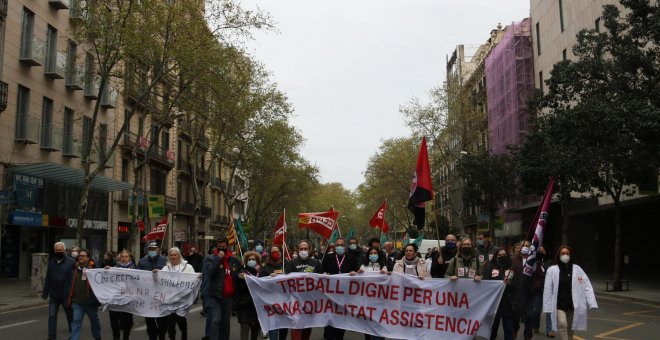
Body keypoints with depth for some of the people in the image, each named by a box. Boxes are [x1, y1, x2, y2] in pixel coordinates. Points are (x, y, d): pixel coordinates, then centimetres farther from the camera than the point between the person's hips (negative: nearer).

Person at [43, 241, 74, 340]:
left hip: (66, 295, -4)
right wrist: (45, 293, 10)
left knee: (70, 316, 10)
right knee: (52, 316, 1)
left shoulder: (71, 262, -8)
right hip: (53, 295, 4)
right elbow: (48, 279, 12)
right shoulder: (51, 262, 8)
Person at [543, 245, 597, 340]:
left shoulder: (577, 269, 1)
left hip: (573, 305, 2)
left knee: (570, 329, 14)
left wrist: (592, 303, -11)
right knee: (562, 324, -22)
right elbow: (548, 290, -3)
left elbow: (587, 286, -1)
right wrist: (548, 307, -6)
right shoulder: (552, 270, -4)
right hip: (559, 305, -2)